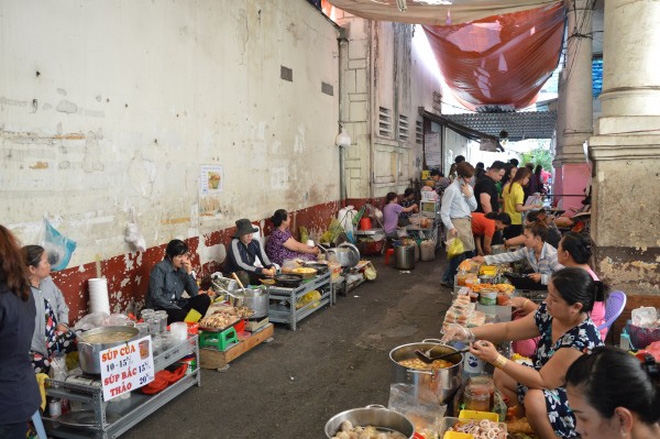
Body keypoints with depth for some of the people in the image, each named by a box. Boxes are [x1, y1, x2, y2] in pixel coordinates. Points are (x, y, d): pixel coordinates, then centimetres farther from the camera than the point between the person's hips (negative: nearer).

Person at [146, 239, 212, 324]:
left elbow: (194, 294, -1)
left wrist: (189, 273, -13)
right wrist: (178, 309, -23)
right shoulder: (159, 268, -14)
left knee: (205, 298, -10)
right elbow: (156, 297, -21)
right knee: (184, 315, -33)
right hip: (159, 309, -7)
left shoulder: (183, 268, 3)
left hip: (176, 305, 7)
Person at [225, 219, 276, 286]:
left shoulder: (256, 243, -3)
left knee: (268, 276, -14)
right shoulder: (235, 243, -20)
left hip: (250, 273, 5)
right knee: (243, 275, -35)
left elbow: (264, 259, -7)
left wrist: (272, 266, -31)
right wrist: (260, 270, -35)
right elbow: (239, 264, -28)